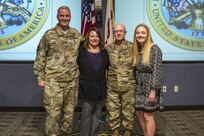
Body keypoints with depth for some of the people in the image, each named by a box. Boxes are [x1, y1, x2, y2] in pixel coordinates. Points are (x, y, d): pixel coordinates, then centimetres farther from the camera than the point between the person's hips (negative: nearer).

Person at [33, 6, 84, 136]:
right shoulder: (49, 35, -1)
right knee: (53, 112, -2)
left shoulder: (77, 35, 7)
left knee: (69, 111, 12)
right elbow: (40, 57, 0)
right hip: (53, 80, -3)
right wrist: (40, 77, -3)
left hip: (72, 80, 3)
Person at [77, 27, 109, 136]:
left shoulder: (104, 52, 7)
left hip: (101, 88, 3)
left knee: (96, 114, 12)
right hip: (86, 89, -3)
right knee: (86, 114, 2)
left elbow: (109, 68, 13)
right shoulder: (81, 51, -4)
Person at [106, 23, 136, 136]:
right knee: (113, 110, 9)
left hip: (128, 86, -2)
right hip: (112, 86, 2)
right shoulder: (108, 48, 3)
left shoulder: (132, 47, -3)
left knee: (128, 110, 8)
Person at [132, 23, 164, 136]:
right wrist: (135, 86, 8)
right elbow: (136, 70, 11)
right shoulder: (136, 49, 7)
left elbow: (157, 71, -17)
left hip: (150, 87, -7)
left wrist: (153, 90, -21)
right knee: (139, 113, 12)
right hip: (139, 87, 7)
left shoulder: (154, 49, -13)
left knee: (148, 116, -1)